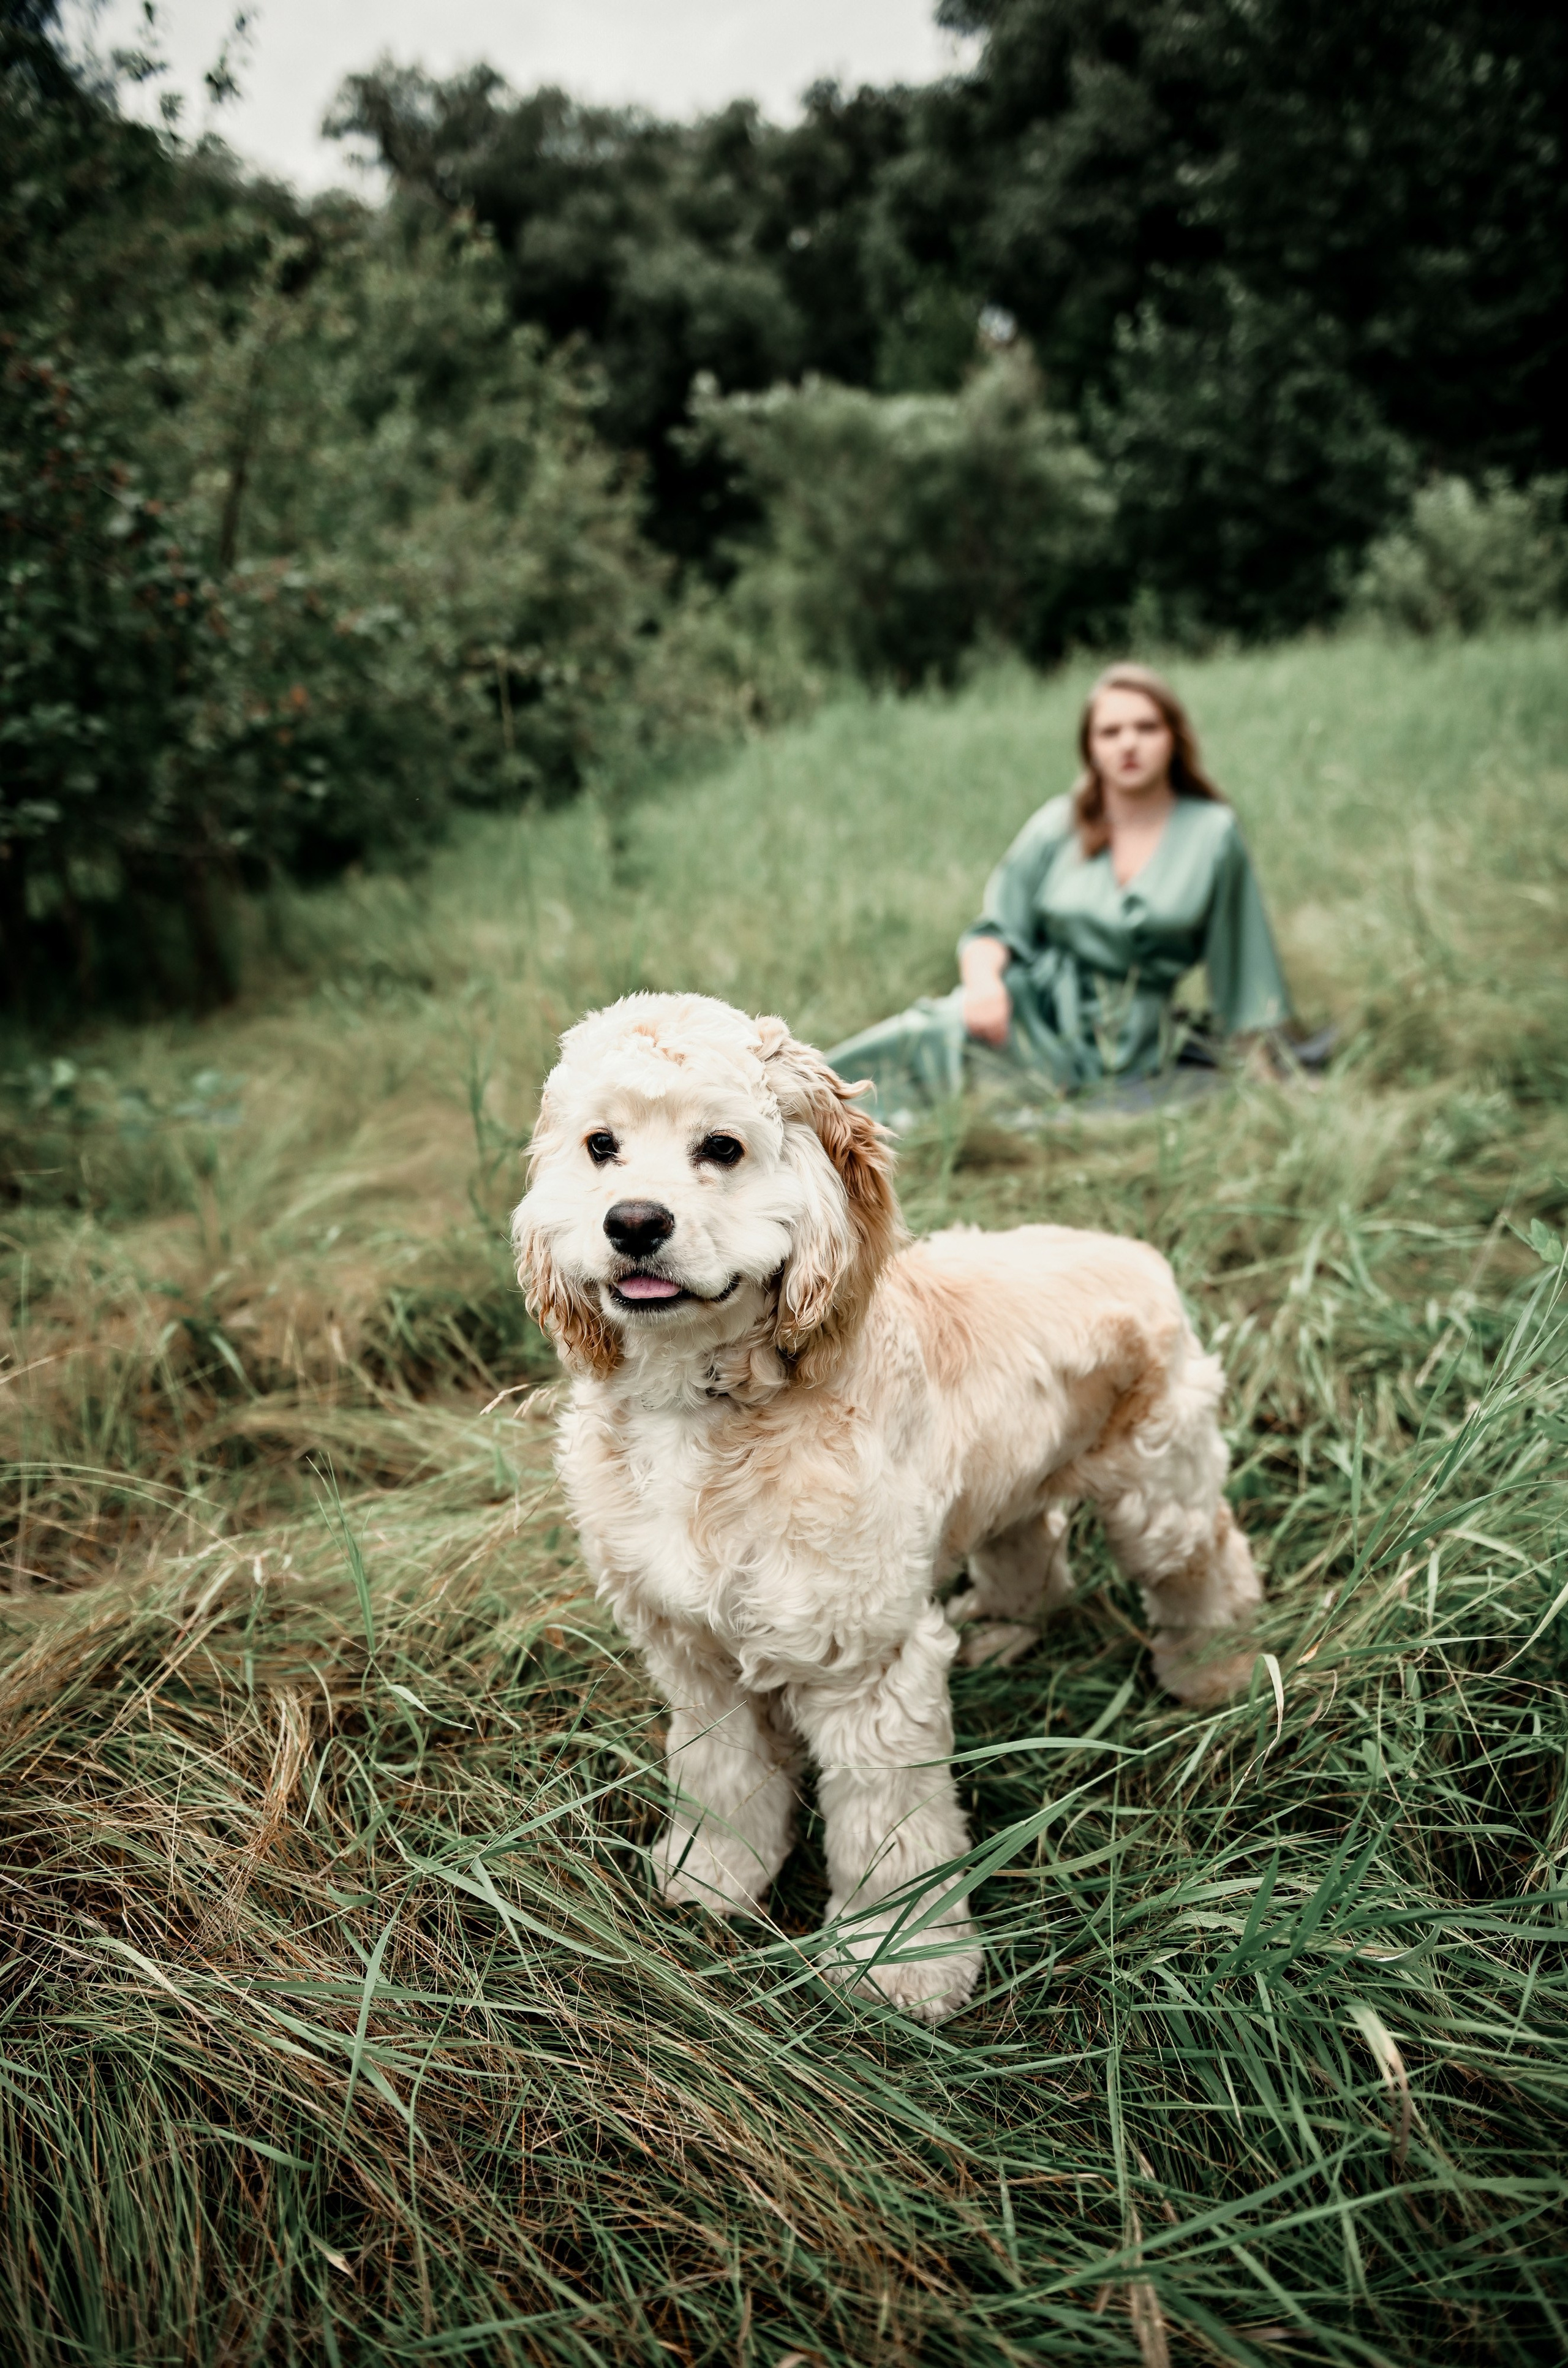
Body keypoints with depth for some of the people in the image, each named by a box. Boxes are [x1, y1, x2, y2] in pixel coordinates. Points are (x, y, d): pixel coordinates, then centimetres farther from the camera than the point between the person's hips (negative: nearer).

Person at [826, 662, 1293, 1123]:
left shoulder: (1212, 833, 4)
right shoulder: (1057, 826, 8)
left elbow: (1241, 962, 10)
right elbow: (995, 929, 5)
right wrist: (983, 979, -17)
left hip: (1123, 1045, -1)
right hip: (1032, 1007, 1)